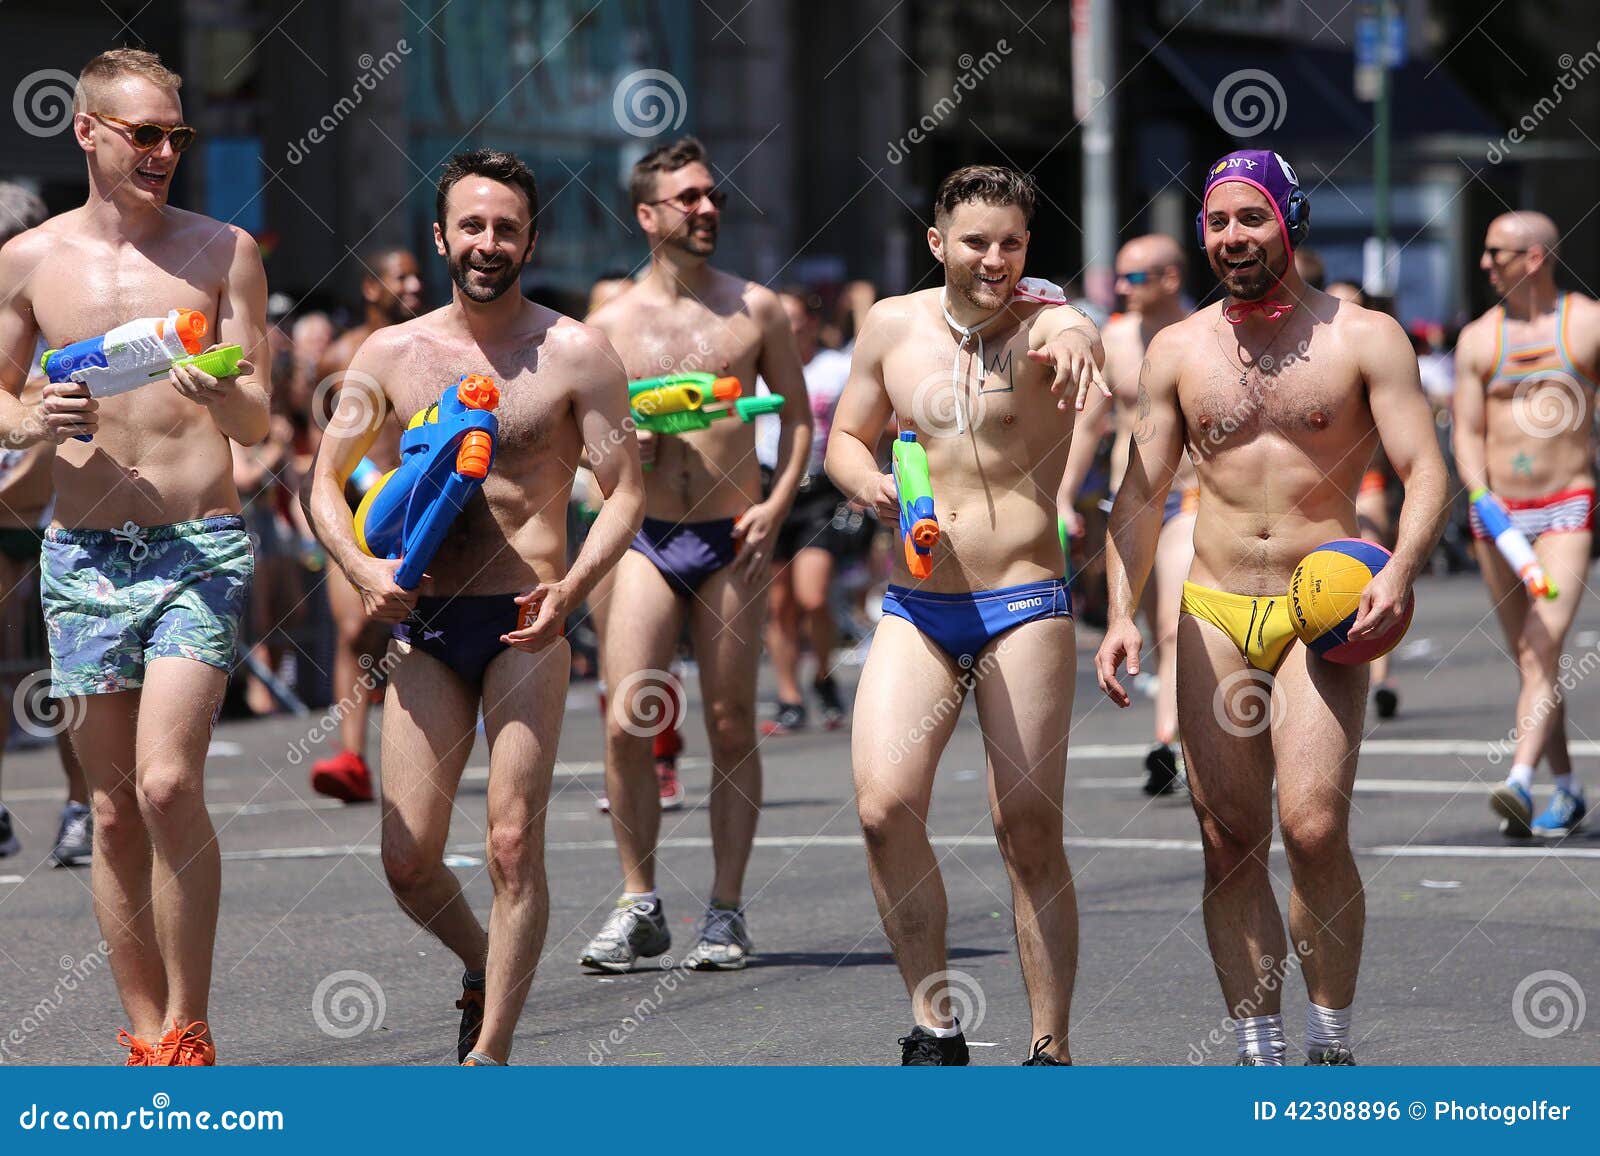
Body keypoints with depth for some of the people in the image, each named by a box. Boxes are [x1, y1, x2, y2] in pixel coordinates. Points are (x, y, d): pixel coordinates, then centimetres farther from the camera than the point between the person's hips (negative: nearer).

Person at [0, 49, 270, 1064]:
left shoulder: (223, 251, 3)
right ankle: (148, 1036, 14)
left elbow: (257, 424, 3)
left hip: (202, 546, -2)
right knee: (116, 808, 5)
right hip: (85, 552, 2)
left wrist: (223, 392, -20)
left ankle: (188, 1032, -7)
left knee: (167, 784, -17)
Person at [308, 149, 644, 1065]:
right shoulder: (393, 353, 8)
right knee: (408, 860, 0)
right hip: (422, 624, 3)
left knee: (513, 845, -9)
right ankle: (485, 971, 30)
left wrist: (572, 589, -20)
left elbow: (626, 493, -3)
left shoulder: (574, 353, -1)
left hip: (525, 625, -3)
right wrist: (360, 568, -7)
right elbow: (328, 478, 13)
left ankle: (490, 1052, 0)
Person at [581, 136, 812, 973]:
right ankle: (639, 905, 5)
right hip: (646, 539, 0)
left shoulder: (755, 309, 6)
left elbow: (797, 415, 11)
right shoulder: (612, 324, 6)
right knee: (626, 724, -9)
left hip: (732, 542, 0)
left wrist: (776, 503, -4)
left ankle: (726, 913, 8)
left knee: (731, 727, 1)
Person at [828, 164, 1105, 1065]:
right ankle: (935, 1025, 3)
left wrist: (1075, 348, -56)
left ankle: (1052, 1048, 9)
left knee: (1031, 831, -2)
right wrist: (868, 483, -4)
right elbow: (846, 436, 19)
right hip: (916, 608, 3)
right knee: (885, 806, -12)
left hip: (1024, 605, -3)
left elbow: (1077, 339, -32)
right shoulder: (894, 326, 7)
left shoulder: (1041, 324, -7)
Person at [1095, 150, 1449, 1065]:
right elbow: (1142, 491, 12)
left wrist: (1400, 572, -22)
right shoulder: (1180, 349, 9)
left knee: (1313, 827, -17)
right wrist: (1122, 612, 0)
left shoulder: (1363, 338, 0)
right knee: (1230, 839, 0)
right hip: (1214, 612, 3)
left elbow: (1426, 472, -5)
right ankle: (1260, 1051, 9)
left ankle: (1333, 1044, -3)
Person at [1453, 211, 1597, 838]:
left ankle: (1520, 782, -29)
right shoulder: (1477, 339, 8)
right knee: (1526, 655, 6)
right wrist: (1480, 494, -10)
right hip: (1497, 508, 4)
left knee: (1547, 644, -18)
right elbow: (1468, 432, 7)